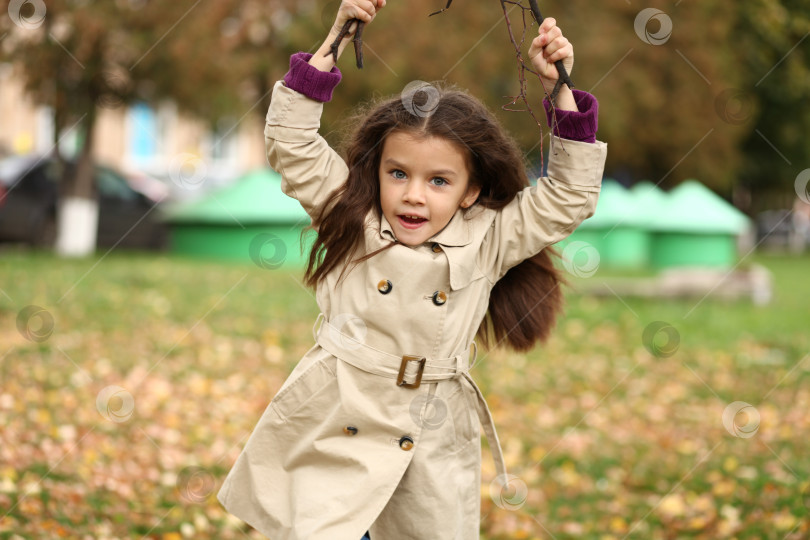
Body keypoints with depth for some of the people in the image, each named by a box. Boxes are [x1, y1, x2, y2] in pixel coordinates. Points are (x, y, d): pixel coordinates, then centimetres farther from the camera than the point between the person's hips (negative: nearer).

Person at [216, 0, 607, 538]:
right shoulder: (351, 220, -1)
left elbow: (570, 199, 0)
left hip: (434, 449, 2)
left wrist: (562, 91, -8)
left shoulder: (488, 241, 0)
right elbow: (292, 143, -5)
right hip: (337, 430, -1)